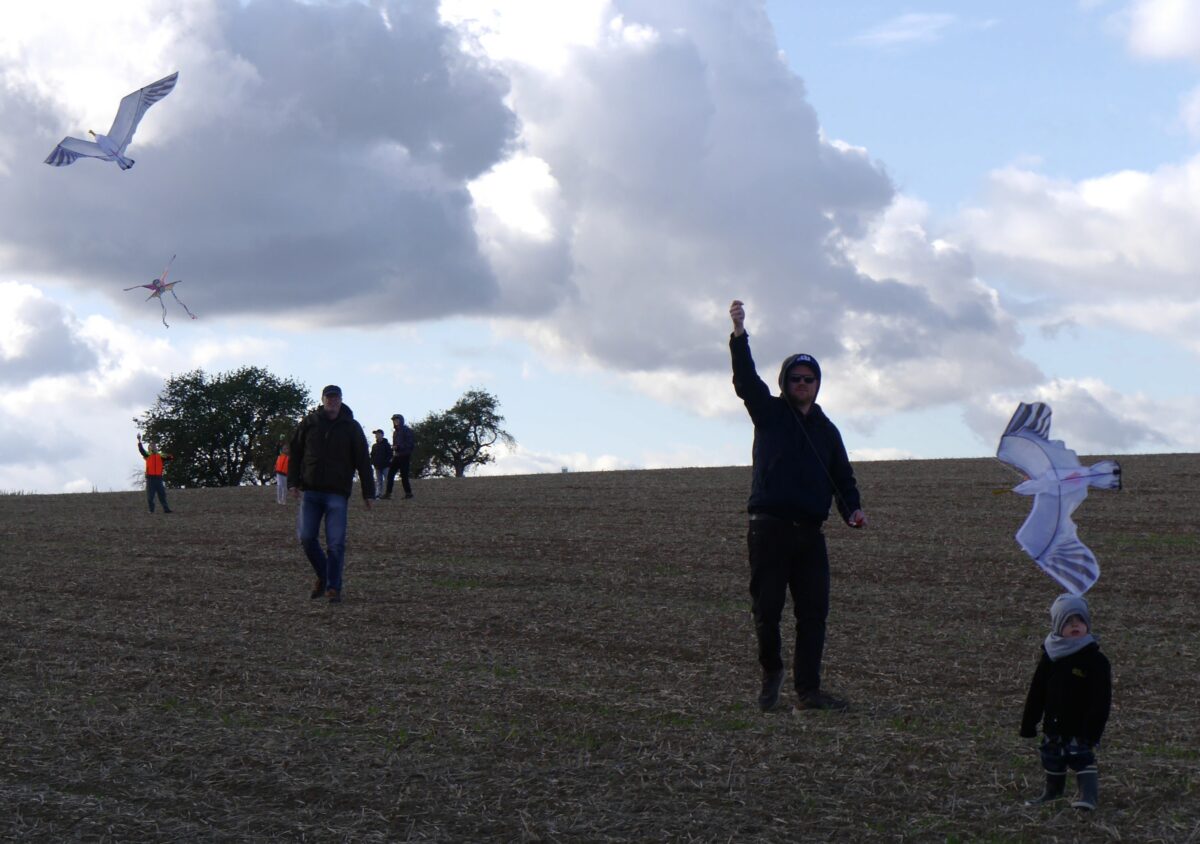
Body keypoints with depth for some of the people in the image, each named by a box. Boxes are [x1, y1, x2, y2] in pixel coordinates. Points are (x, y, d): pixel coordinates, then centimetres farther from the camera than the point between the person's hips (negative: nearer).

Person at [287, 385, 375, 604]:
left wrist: (368, 493, 1)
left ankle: (334, 588, -1)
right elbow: (295, 452, 12)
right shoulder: (309, 423, 7)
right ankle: (323, 576, 20)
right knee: (307, 538, -3)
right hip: (310, 492, 2)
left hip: (337, 494, -2)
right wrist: (294, 482, 3)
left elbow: (363, 462, 5)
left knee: (336, 543, -8)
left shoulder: (351, 427, 4)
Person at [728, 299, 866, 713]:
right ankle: (771, 671, 21)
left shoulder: (826, 430, 19)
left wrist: (852, 509, -2)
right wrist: (739, 335, -23)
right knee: (767, 608, -2)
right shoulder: (769, 413, 8)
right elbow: (746, 381, -8)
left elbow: (842, 476, 19)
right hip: (769, 528, -4)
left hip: (810, 533, 4)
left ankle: (808, 689, -1)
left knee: (814, 611, -2)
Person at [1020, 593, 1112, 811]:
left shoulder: (1095, 660, -11)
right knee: (1052, 758, 17)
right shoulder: (1049, 658, 2)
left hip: (1081, 727, -5)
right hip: (1054, 726, 5)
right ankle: (1052, 791, 36)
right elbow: (1036, 693, 7)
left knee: (1082, 758, -12)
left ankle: (1089, 796, -7)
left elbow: (1101, 701, -12)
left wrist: (1092, 731, -17)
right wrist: (1028, 725, 6)